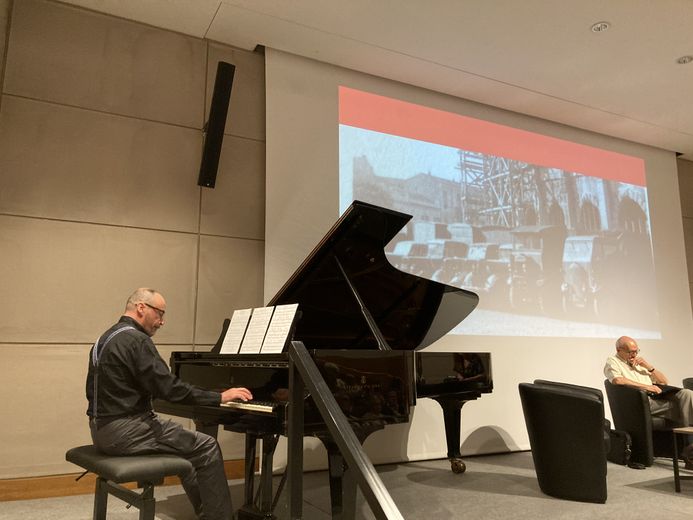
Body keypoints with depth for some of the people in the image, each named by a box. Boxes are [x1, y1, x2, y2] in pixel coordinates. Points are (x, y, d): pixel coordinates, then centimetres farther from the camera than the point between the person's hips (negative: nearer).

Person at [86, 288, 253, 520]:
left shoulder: (106, 339, 13)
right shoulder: (137, 340, -17)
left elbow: (94, 391, 21)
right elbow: (170, 388, -23)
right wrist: (220, 397, -15)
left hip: (103, 427, 10)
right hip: (124, 430, -10)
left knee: (187, 444, 23)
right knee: (207, 447, -2)